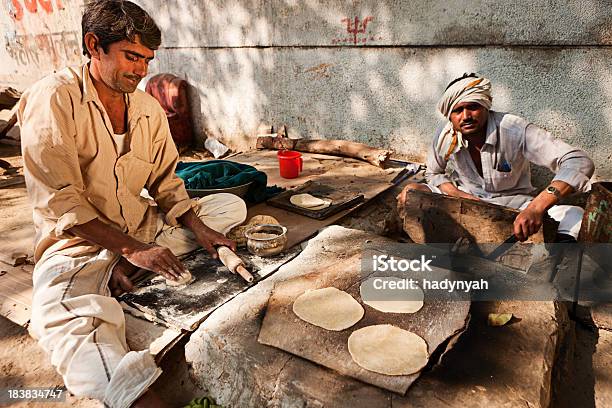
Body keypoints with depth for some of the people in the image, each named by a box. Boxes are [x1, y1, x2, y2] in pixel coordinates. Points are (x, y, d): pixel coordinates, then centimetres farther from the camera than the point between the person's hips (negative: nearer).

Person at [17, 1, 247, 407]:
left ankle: (126, 272, -15)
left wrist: (200, 229, -9)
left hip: (144, 227, 7)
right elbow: (59, 202, -18)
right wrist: (132, 248, -23)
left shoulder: (149, 109, 6)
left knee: (232, 204, 1)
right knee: (66, 318, -36)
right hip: (79, 244, -6)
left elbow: (166, 183, 8)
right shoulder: (54, 98, -12)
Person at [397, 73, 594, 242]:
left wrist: (537, 207, -48)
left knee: (575, 216, -29)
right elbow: (433, 174, 7)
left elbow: (580, 162, -31)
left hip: (514, 206, -2)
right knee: (409, 193, -16)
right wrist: (460, 195, -15)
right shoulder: (445, 137, -13)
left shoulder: (514, 130, -25)